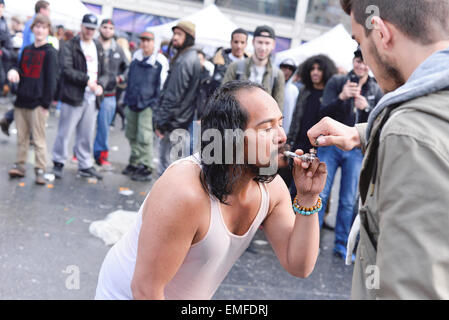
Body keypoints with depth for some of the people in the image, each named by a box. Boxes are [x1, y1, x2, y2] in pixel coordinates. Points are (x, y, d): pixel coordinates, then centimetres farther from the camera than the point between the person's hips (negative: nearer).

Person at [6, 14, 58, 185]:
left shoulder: (50, 52, -4)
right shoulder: (26, 50, 14)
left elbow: (52, 79, -7)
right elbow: (20, 72, 20)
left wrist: (46, 103, -12)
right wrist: (13, 72, -5)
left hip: (38, 103, -5)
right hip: (22, 100, 6)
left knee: (38, 138, -2)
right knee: (21, 137, 10)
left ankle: (40, 170, 4)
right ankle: (20, 166, 18)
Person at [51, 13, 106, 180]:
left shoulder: (98, 48, 16)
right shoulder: (70, 46, -2)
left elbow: (104, 72, 16)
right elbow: (67, 69, -12)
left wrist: (100, 84, -4)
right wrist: (87, 80, -18)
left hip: (92, 98, 5)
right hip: (73, 96, -5)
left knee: (87, 135, 10)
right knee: (65, 132, 0)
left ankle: (85, 165, 19)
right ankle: (58, 163, 13)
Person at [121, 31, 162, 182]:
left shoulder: (159, 63, -4)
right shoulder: (135, 61, 14)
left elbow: (161, 86, -3)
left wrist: (155, 103, -9)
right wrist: (127, 100, 19)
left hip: (147, 105, -6)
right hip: (132, 104, 6)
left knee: (144, 138, -9)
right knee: (132, 136, 13)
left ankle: (146, 168, -3)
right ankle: (135, 163, 25)